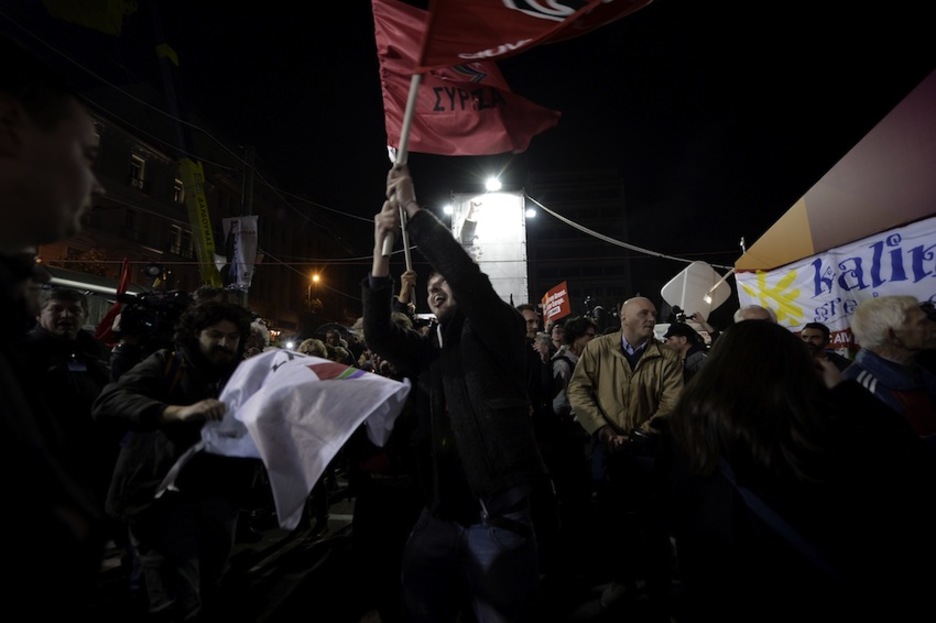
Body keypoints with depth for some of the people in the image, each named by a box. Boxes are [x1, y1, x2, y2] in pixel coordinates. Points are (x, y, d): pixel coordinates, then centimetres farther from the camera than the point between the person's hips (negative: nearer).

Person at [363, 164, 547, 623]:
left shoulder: (499, 333, -2)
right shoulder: (427, 351, 12)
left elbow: (467, 275, -18)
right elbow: (377, 333, 0)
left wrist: (412, 209, -11)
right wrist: (381, 247, -4)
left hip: (497, 515, -5)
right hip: (439, 513, 6)